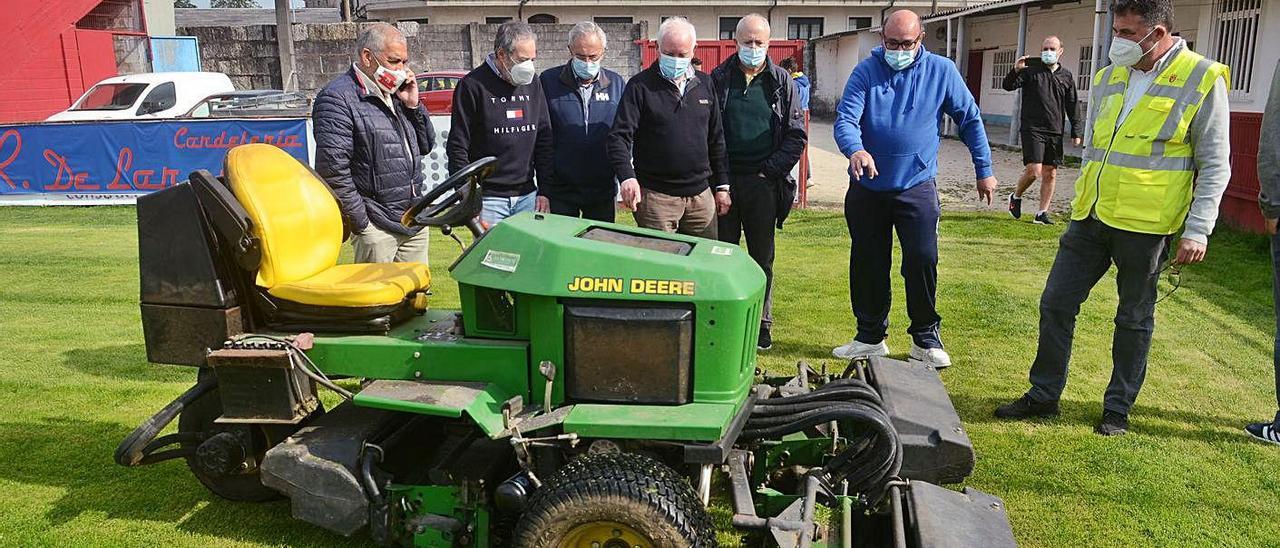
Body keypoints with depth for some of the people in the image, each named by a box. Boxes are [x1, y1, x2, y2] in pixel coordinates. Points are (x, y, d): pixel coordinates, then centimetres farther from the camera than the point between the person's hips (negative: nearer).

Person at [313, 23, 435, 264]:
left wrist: (413, 106, 3)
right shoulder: (338, 98, -10)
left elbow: (426, 146, 20)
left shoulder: (396, 94, 15)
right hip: (376, 225, -8)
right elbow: (332, 168, -17)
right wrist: (360, 222, -16)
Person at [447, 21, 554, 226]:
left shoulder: (532, 82, 9)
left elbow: (544, 141, 12)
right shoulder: (473, 85, -7)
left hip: (527, 196, 5)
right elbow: (457, 147, -6)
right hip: (488, 199, -5)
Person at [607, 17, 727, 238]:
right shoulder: (640, 86, -3)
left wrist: (722, 186, 12)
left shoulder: (705, 84, 11)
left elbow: (716, 139, 15)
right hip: (655, 197, -4)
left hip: (701, 194, 4)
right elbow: (619, 137, -10)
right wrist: (627, 177, -26)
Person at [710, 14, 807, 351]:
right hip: (723, 180, 0)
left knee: (762, 257, 8)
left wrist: (770, 170, -6)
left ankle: (761, 324, 18)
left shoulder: (782, 82, 6)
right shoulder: (718, 79, 5)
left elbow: (797, 135, 4)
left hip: (764, 182, 0)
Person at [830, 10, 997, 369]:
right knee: (867, 264, 8)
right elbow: (845, 119, -16)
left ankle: (926, 339, 12)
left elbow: (970, 120, 7)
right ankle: (871, 337, 23)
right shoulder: (866, 71, -4)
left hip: (917, 186, -1)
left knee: (923, 260, -6)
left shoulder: (941, 71, -1)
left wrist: (984, 170, 6)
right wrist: (855, 150, -37)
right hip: (867, 186, 1)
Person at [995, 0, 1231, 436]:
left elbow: (1215, 166, -7)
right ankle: (1043, 396, 20)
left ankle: (1118, 409, 22)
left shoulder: (1202, 80, -7)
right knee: (1056, 303, 6)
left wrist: (1198, 231, -12)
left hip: (1144, 226, -5)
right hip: (1090, 218, 6)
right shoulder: (1108, 78, 9)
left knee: (1134, 320, 8)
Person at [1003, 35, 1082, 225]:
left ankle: (1042, 213, 12)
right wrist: (1015, 71, -28)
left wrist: (1076, 132, 11)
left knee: (1050, 174, 4)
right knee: (1034, 170, -14)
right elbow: (1008, 86, -8)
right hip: (1032, 129, -4)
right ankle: (1016, 197, 13)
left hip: (1055, 132, 4)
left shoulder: (1067, 76, 12)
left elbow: (1072, 107, 15)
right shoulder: (1031, 70, 2)